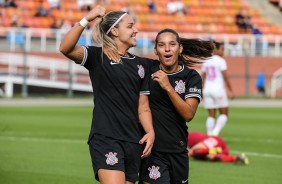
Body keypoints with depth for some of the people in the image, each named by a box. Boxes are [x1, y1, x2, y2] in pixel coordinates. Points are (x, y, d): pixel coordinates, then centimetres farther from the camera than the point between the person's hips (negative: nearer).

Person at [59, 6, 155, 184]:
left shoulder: (141, 64, 15)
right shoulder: (98, 56, -1)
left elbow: (143, 104, 15)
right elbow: (66, 48, -19)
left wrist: (150, 132, -2)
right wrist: (86, 20, -26)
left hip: (133, 141, 6)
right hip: (105, 138, -6)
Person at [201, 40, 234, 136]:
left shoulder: (206, 61, 11)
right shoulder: (221, 61, -7)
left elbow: (203, 78, 13)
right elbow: (225, 77, -11)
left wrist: (203, 91, 21)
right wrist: (230, 91, -8)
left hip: (207, 89, 6)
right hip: (218, 89, -6)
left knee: (211, 115, 7)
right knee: (224, 114, 4)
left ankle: (209, 135, -2)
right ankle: (215, 132, -14)